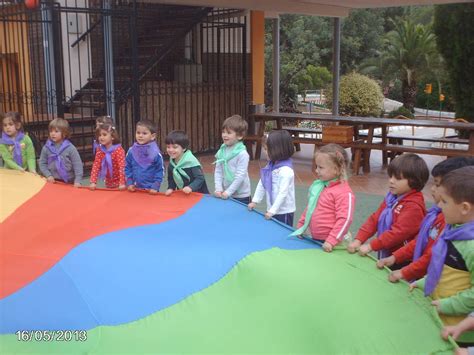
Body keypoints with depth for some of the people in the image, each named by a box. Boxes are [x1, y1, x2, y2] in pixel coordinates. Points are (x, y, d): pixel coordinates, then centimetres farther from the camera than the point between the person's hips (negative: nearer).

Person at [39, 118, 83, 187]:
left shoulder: (70, 148, -10)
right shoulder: (46, 148, -1)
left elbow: (78, 165, -10)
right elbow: (42, 163, 4)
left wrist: (77, 181, -17)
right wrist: (48, 175, -9)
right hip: (52, 182, 2)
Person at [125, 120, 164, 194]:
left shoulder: (156, 153, -11)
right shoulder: (131, 151, -1)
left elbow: (160, 171, -7)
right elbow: (128, 168, 7)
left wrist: (155, 187, -12)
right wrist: (129, 183, 0)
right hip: (135, 189, 3)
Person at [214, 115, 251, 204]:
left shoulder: (242, 154, -16)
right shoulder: (221, 151, 3)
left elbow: (240, 176, -18)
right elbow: (218, 171, 5)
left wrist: (228, 192, -17)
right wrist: (218, 188, -6)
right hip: (225, 195, 6)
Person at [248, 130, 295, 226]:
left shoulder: (286, 170, -20)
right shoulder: (270, 166, 6)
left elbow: (283, 193, -23)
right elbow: (261, 184, 13)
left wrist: (272, 211, -23)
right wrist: (254, 201, 8)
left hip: (284, 212, -8)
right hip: (271, 210, 8)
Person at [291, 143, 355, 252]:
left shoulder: (345, 193, -16)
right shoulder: (319, 186, 9)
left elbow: (344, 219, -21)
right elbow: (310, 208, 21)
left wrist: (331, 241, -25)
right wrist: (300, 227, 19)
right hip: (314, 239, 7)